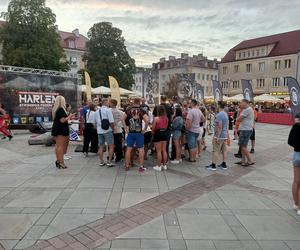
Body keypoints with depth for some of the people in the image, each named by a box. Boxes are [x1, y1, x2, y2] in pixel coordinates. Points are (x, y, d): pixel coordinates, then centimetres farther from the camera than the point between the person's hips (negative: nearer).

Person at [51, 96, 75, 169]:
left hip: (56, 130, 10)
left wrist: (69, 118, 20)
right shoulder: (61, 110, -16)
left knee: (58, 146, 14)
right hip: (61, 130, -10)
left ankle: (58, 160, 20)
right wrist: (69, 117, -7)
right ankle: (61, 162, -6)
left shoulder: (55, 109, 15)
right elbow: (62, 120, -22)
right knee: (61, 146, -8)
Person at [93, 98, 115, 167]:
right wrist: (113, 128, 0)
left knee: (101, 147, 13)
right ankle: (109, 162, 0)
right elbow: (111, 122, -15)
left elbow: (94, 123, 17)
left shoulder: (97, 111, 11)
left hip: (99, 131, 6)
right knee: (111, 146, 1)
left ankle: (101, 162, 19)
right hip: (107, 131, -6)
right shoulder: (108, 110, -9)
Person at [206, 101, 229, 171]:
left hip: (219, 136, -9)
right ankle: (224, 164, 19)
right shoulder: (226, 114, 10)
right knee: (224, 150, 12)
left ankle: (213, 165, 1)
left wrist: (217, 137, -20)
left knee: (216, 151, -3)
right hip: (225, 135, 9)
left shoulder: (219, 115, -19)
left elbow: (220, 127, -23)